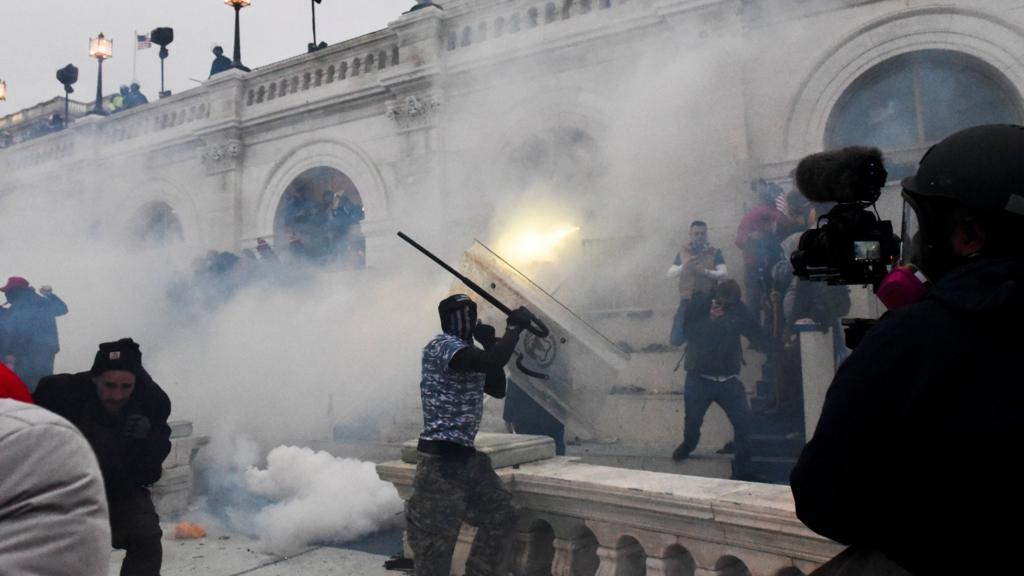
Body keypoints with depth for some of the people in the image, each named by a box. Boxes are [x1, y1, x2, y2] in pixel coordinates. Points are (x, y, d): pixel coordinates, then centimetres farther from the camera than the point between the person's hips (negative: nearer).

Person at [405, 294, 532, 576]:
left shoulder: (467, 355, 15)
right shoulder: (441, 346, -15)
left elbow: (498, 389, 21)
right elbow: (491, 362, -31)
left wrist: (491, 344, 10)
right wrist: (514, 326, -16)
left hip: (467, 455, 10)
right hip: (440, 458, -10)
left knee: (501, 517, 16)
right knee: (436, 540, -1)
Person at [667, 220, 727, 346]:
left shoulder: (714, 252, 0)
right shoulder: (683, 252, 6)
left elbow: (723, 273, -12)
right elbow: (669, 274, 0)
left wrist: (706, 272, -29)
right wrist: (683, 267, -19)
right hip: (687, 300, 1)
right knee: (676, 340, -5)